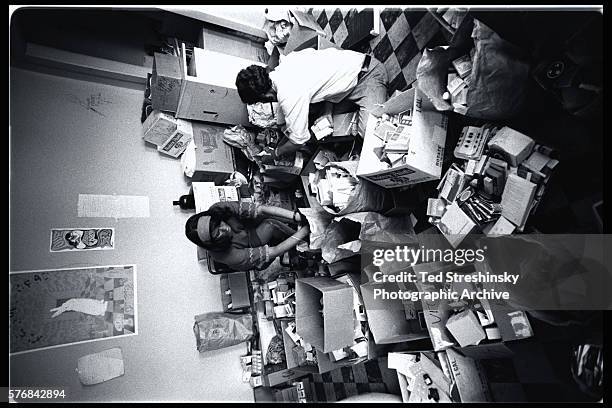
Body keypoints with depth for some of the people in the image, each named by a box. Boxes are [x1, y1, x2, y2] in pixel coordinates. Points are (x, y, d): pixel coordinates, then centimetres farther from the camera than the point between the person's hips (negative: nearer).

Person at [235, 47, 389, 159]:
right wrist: (328, 111, 6)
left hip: (368, 76, -9)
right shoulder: (288, 59, -1)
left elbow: (299, 140, -17)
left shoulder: (289, 97, -26)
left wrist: (274, 154, 2)